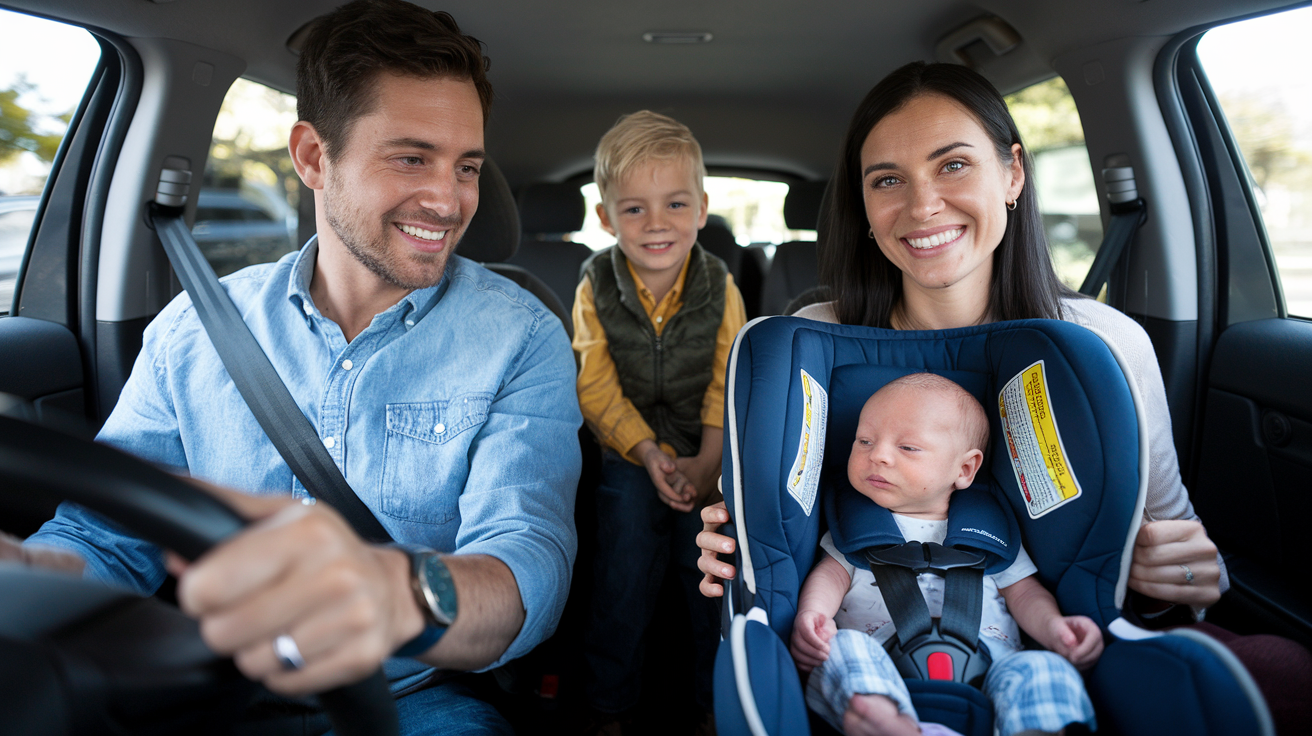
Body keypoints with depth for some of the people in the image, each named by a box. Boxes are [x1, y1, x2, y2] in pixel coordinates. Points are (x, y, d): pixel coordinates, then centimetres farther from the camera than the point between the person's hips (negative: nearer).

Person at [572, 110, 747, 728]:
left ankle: (716, 698, 27)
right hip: (629, 451, 0)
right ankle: (609, 700, 23)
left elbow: (727, 387, -7)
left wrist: (707, 461, -20)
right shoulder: (594, 290, -9)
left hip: (708, 453, 1)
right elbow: (597, 389, -9)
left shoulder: (720, 288, -7)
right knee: (625, 572, 0)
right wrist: (649, 453, -20)